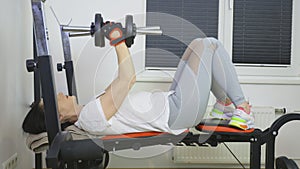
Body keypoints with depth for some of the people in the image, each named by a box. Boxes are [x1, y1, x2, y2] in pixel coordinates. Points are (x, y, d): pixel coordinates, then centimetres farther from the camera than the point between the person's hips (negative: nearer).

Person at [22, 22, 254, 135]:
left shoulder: (90, 110, 9)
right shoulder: (90, 117, -23)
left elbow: (121, 81, 22)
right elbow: (128, 79, -29)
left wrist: (121, 42, 24)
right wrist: (118, 41, -21)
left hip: (171, 101, 10)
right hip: (180, 112, -10)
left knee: (199, 44, 15)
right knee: (209, 45, -5)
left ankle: (224, 105, 20)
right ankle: (240, 107, 4)